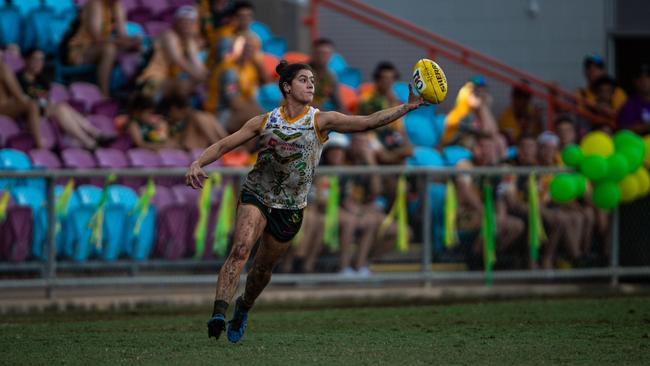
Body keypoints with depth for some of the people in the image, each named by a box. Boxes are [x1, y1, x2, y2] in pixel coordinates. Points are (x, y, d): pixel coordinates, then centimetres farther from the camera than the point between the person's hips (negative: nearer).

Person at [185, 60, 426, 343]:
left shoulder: (320, 121, -5)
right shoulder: (264, 122, -2)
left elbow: (368, 122, -12)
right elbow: (223, 145, 2)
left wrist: (408, 107, -22)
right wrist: (197, 164, -15)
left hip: (290, 208, 1)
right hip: (256, 195, -1)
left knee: (263, 269, 11)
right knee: (241, 248, -26)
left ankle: (243, 308, 42)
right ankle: (219, 313, -33)